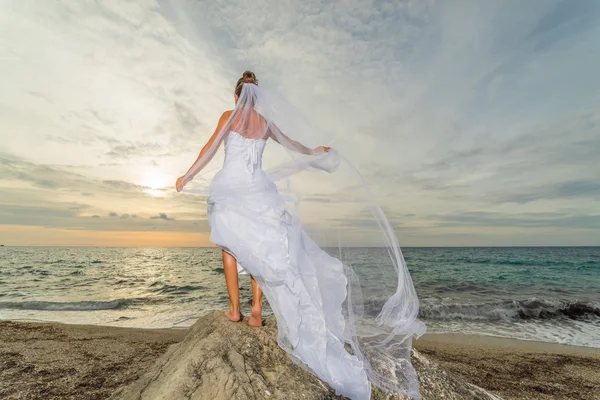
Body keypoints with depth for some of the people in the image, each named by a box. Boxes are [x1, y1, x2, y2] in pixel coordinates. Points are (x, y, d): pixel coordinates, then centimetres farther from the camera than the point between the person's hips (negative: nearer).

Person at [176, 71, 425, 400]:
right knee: (261, 249, 7)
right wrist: (317, 152, 41)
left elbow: (211, 147, -4)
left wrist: (188, 176, 0)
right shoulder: (266, 122, 14)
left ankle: (234, 309, 7)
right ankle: (257, 308, 3)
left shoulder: (229, 116, 6)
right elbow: (293, 144, 24)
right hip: (257, 188, 2)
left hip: (229, 186, -2)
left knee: (231, 247, 5)